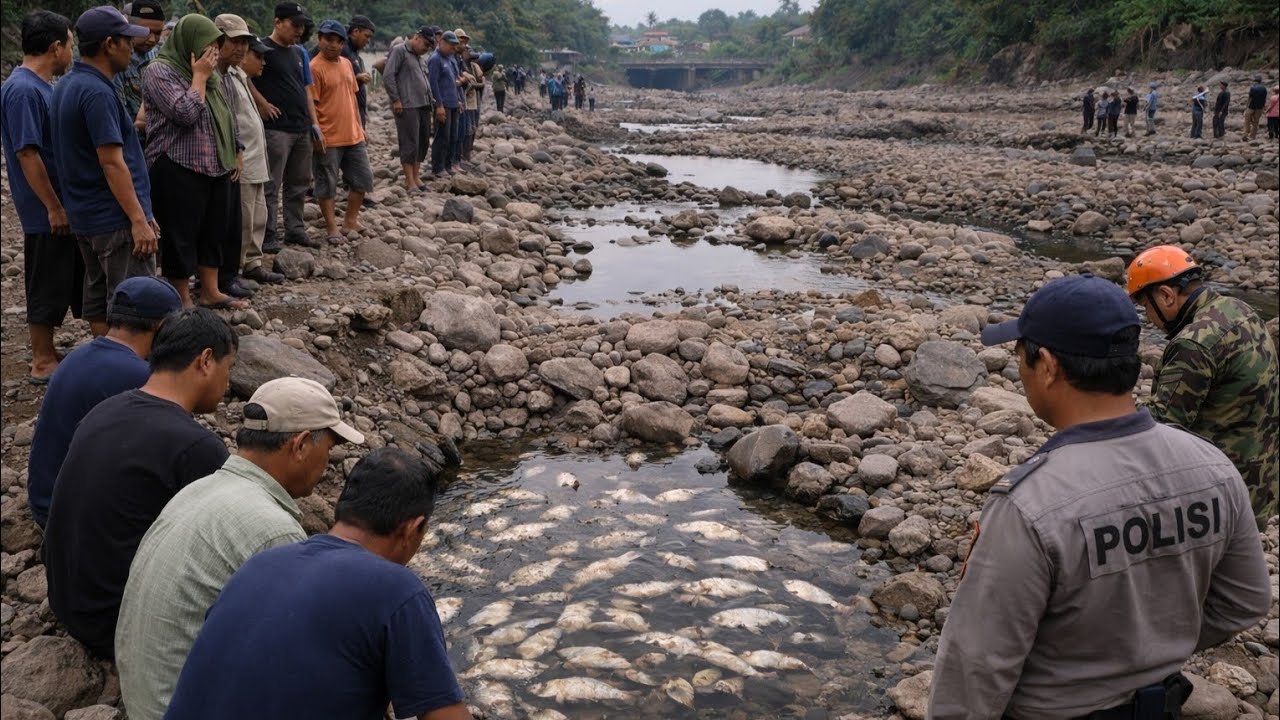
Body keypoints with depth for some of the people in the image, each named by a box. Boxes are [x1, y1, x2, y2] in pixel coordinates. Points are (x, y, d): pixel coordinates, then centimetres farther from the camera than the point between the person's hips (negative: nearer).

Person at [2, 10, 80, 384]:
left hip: (71, 205, 9)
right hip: (48, 212, -9)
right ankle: (43, 364, 11)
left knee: (84, 279, 16)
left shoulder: (43, 86, 10)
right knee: (47, 288, 1)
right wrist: (54, 207, -20)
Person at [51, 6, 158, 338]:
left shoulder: (66, 86, 12)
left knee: (98, 298, 14)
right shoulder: (97, 92, -19)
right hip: (116, 217, -10)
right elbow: (112, 163, -22)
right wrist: (139, 220, -22)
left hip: (84, 215, 10)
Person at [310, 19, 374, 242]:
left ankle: (350, 220, 27)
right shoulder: (315, 67, -12)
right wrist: (316, 134, -17)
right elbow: (311, 105, -13)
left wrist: (359, 126, 17)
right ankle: (332, 228, 12)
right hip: (328, 139, -8)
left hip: (353, 136, 8)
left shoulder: (346, 64, 11)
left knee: (363, 179, 13)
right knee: (327, 185, 2)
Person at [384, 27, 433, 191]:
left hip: (423, 105, 9)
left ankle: (416, 177, 17)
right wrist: (396, 100, -14)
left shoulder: (418, 56, 21)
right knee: (410, 144, -7)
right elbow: (388, 76, -12)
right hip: (407, 107, -9)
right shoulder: (399, 52, -5)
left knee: (423, 142, 9)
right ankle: (409, 182, -4)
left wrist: (430, 99, 16)